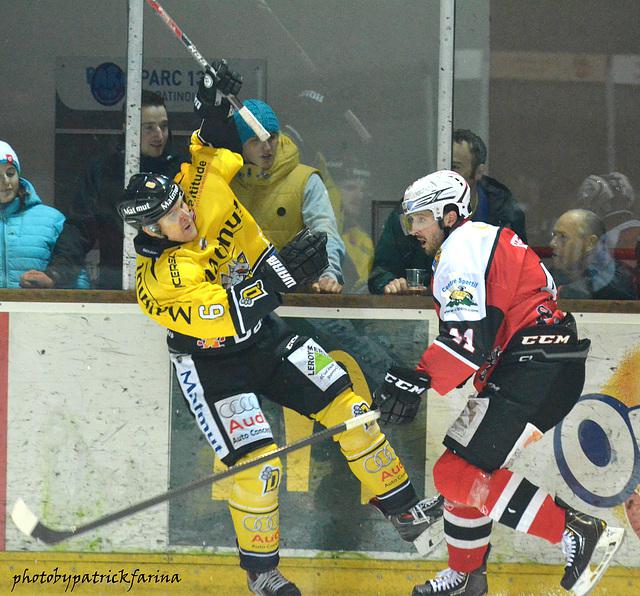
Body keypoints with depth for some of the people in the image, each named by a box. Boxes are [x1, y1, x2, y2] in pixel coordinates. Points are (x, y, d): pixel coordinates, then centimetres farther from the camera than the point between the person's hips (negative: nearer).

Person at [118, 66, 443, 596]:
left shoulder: (204, 186, -15)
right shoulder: (159, 278, -29)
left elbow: (217, 147, 4)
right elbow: (227, 317, -38)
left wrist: (216, 107, -16)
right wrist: (280, 274, -45)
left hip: (264, 333, 6)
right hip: (210, 362, -6)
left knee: (346, 406, 0)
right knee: (254, 462, -15)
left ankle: (406, 512, 12)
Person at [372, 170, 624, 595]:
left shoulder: (463, 246, -9)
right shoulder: (479, 240, 23)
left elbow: (468, 337, -22)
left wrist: (417, 381, -26)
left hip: (538, 370, -11)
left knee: (461, 475, -14)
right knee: (461, 470, 18)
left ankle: (579, 532, -15)